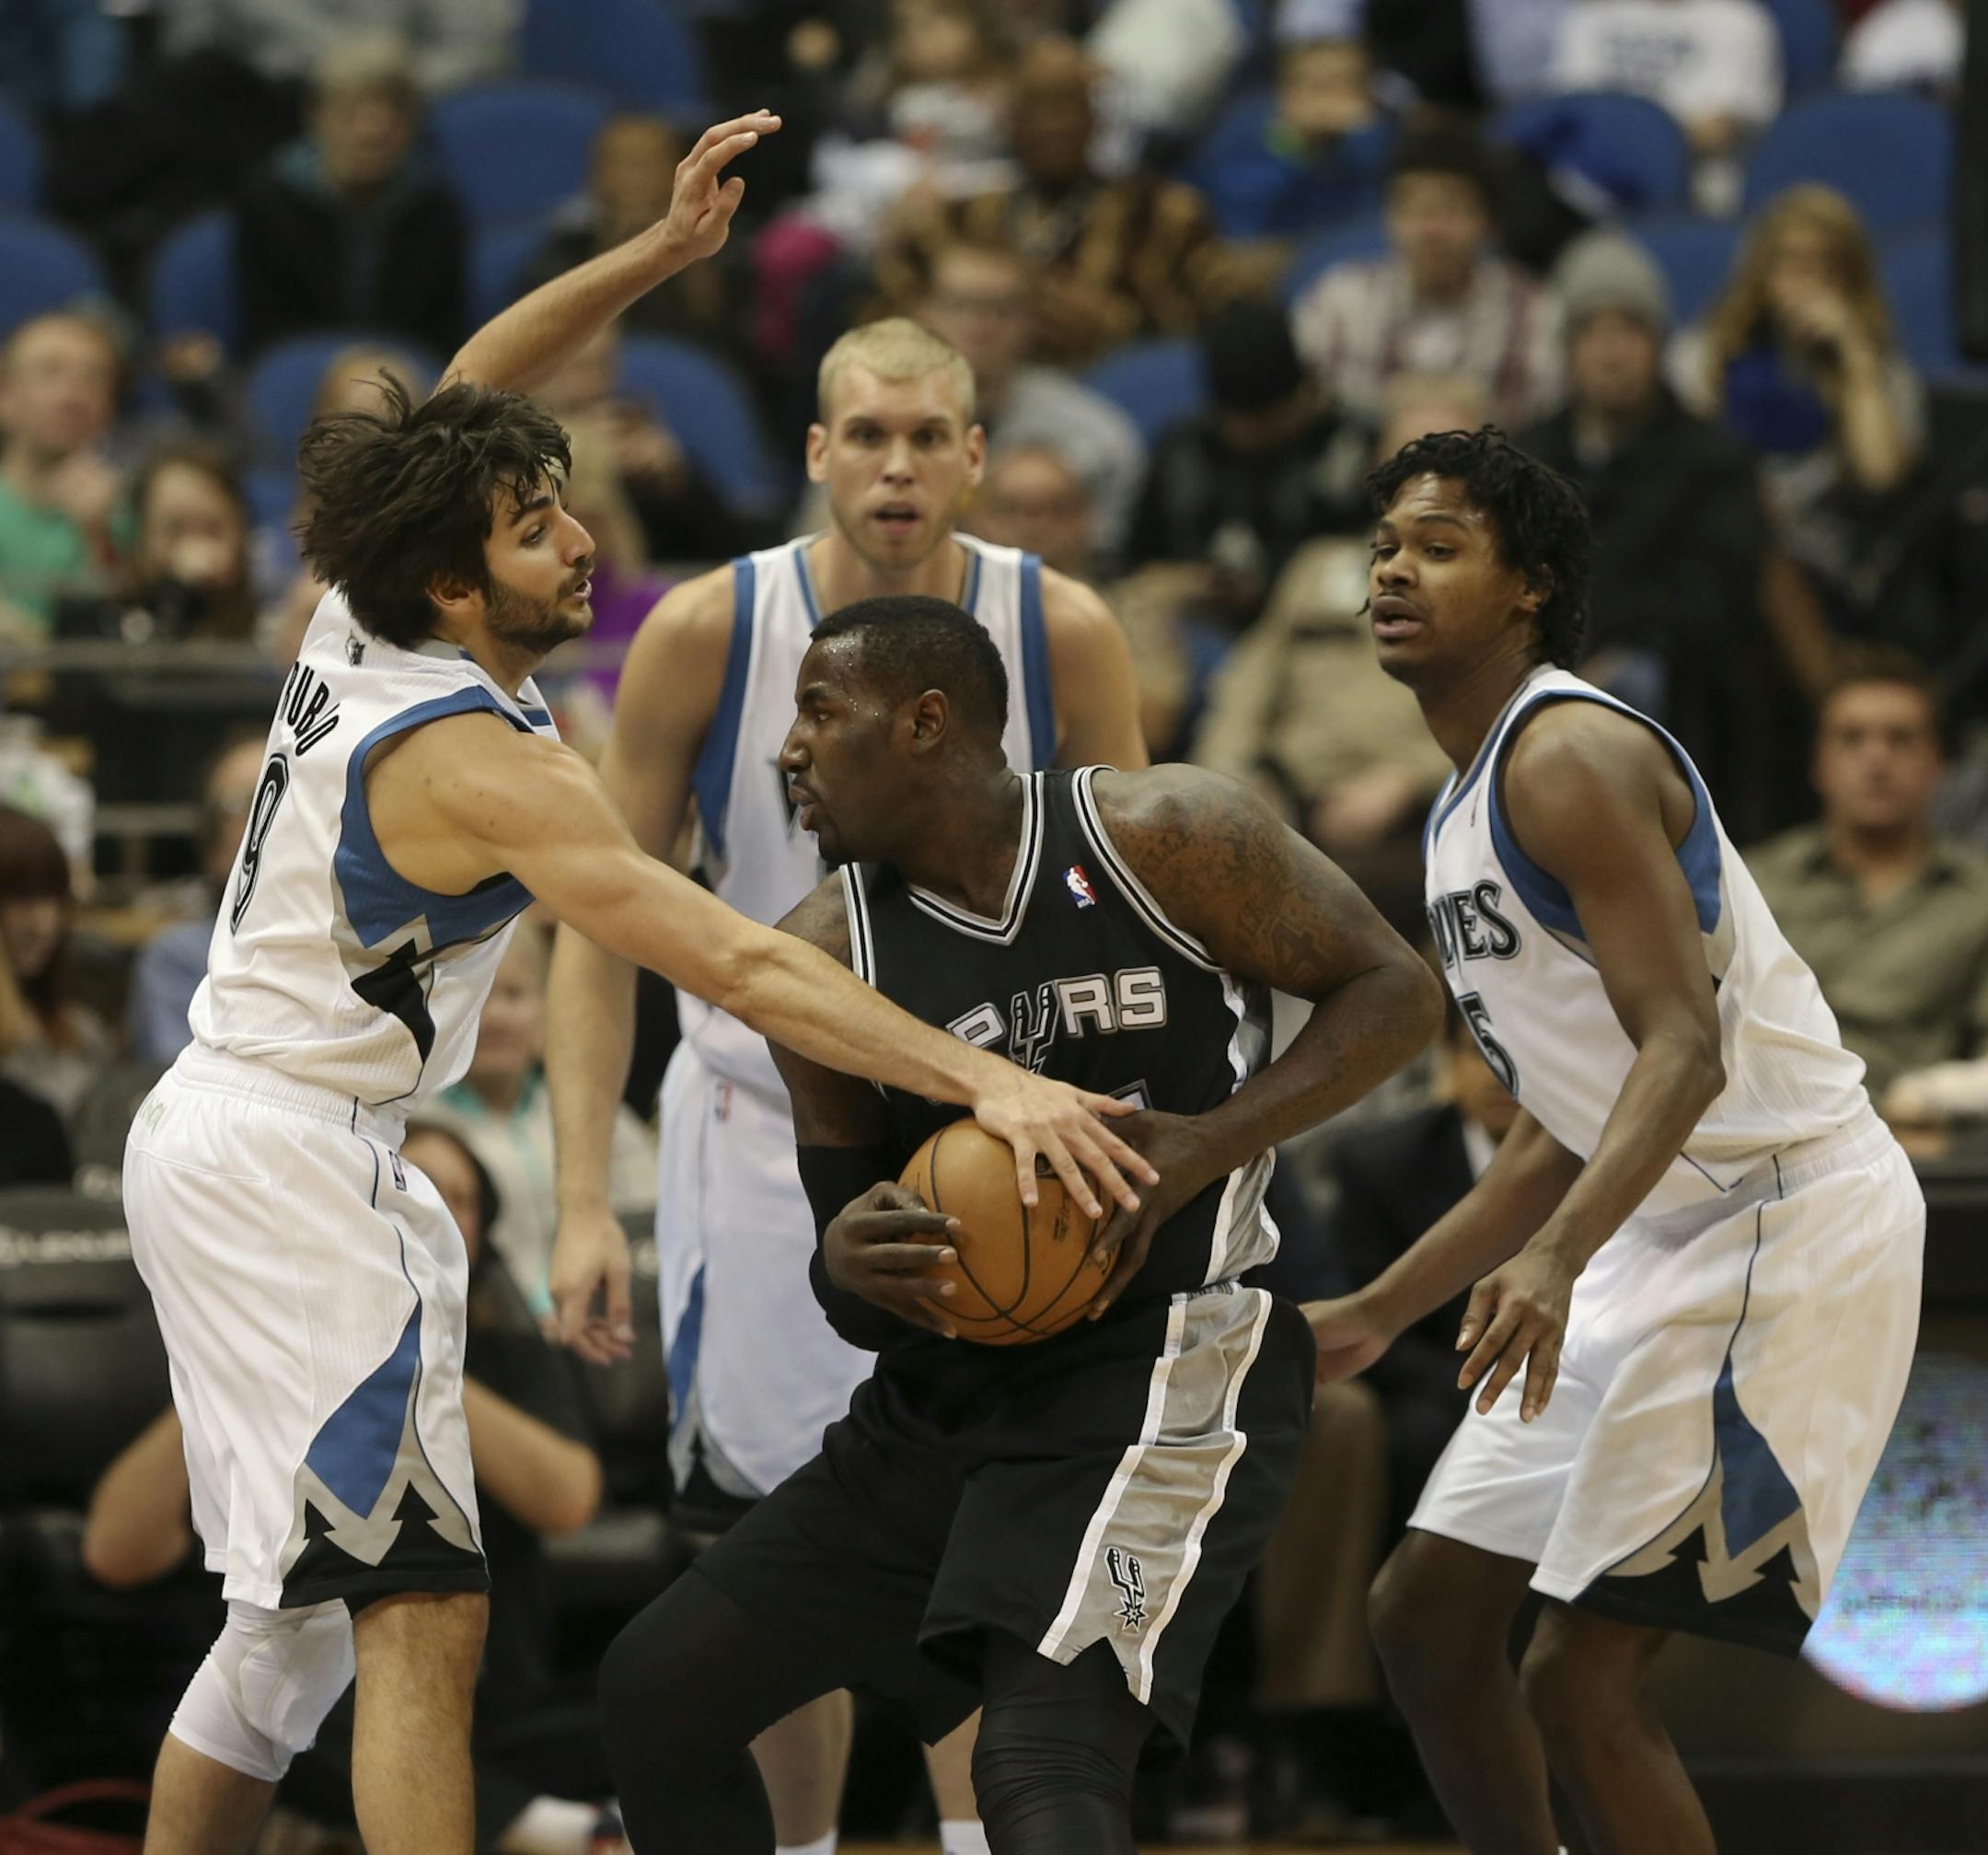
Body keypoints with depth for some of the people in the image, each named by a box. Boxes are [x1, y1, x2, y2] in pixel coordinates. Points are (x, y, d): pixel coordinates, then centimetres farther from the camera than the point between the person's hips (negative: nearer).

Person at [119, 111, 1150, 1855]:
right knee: (424, 1614, -16)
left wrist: (660, 252, 7)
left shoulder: (361, 629, 1)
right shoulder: (485, 765, -22)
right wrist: (988, 1082, -36)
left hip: (218, 1138, 10)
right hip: (289, 1159, -10)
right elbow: (731, 959, -31)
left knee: (298, 1618, 16)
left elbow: (460, 398, 18)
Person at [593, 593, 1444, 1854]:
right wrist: (849, 1264, -19)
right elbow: (861, 1304, 8)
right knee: (656, 1691, 8)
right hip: (951, 1396, 7)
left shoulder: (1166, 837, -10)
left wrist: (1203, 1149, -18)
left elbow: (1395, 992, -4)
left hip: (1155, 1375, -6)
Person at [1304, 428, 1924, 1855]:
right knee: (1430, 1615, 13)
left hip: (1788, 1225, -10)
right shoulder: (1471, 809, 17)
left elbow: (1686, 1049, -25)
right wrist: (1376, 1317, 25)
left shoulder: (1567, 754, -14)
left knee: (1583, 1679, -15)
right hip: (1664, 1234, 11)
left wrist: (1556, 1257, -38)